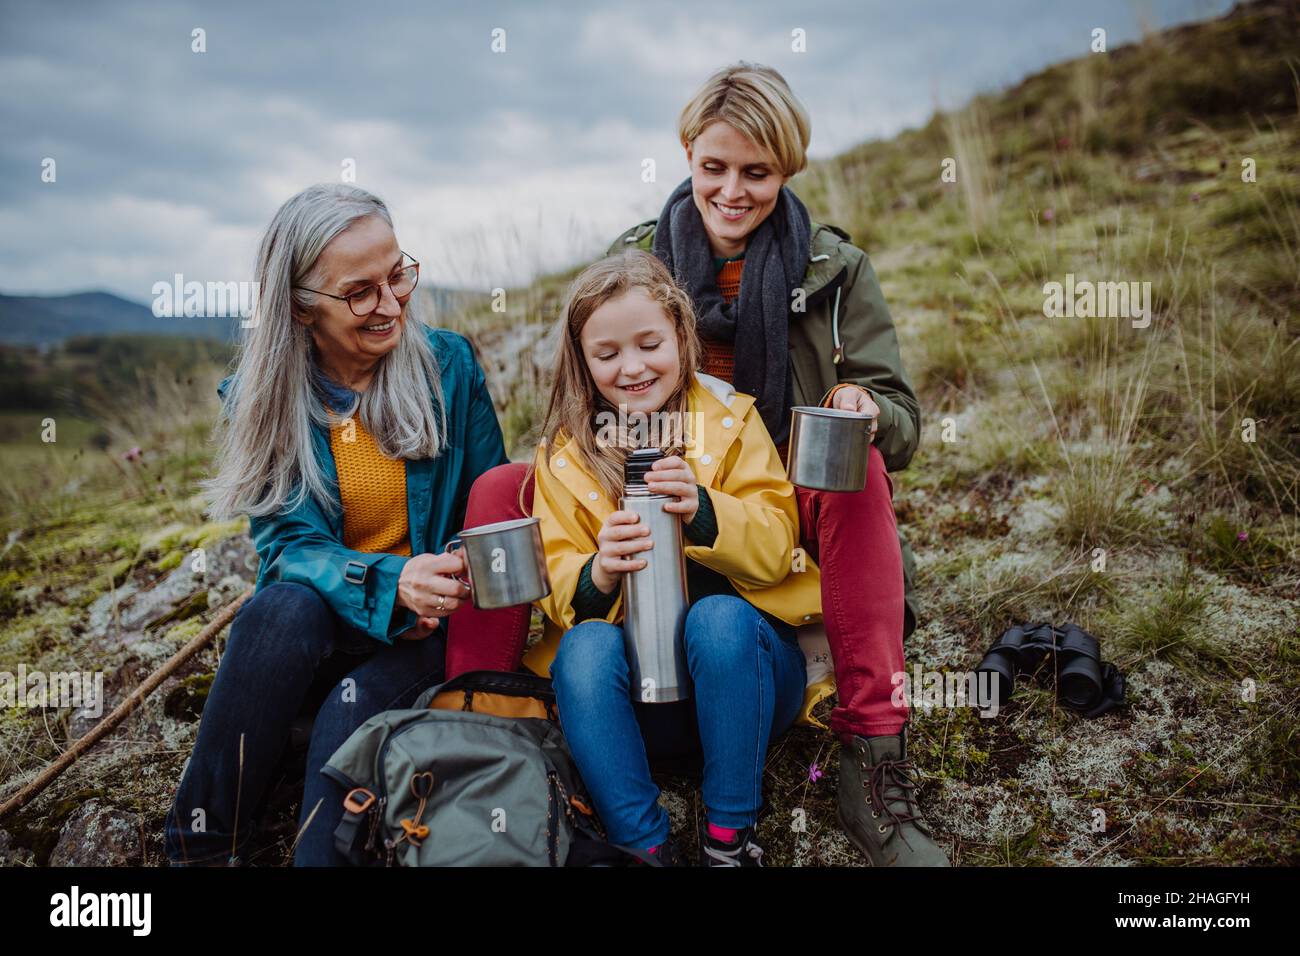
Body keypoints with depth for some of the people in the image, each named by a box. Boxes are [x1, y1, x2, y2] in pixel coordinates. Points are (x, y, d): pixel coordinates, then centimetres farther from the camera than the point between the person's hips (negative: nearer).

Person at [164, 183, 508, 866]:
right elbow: (288, 543, -10)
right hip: (314, 629, 1)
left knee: (356, 705, -32)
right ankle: (201, 848, -24)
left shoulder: (448, 363, -3)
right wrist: (388, 583, -31)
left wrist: (448, 578, -18)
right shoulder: (259, 397, -3)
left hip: (426, 630, 0)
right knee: (285, 606, -34)